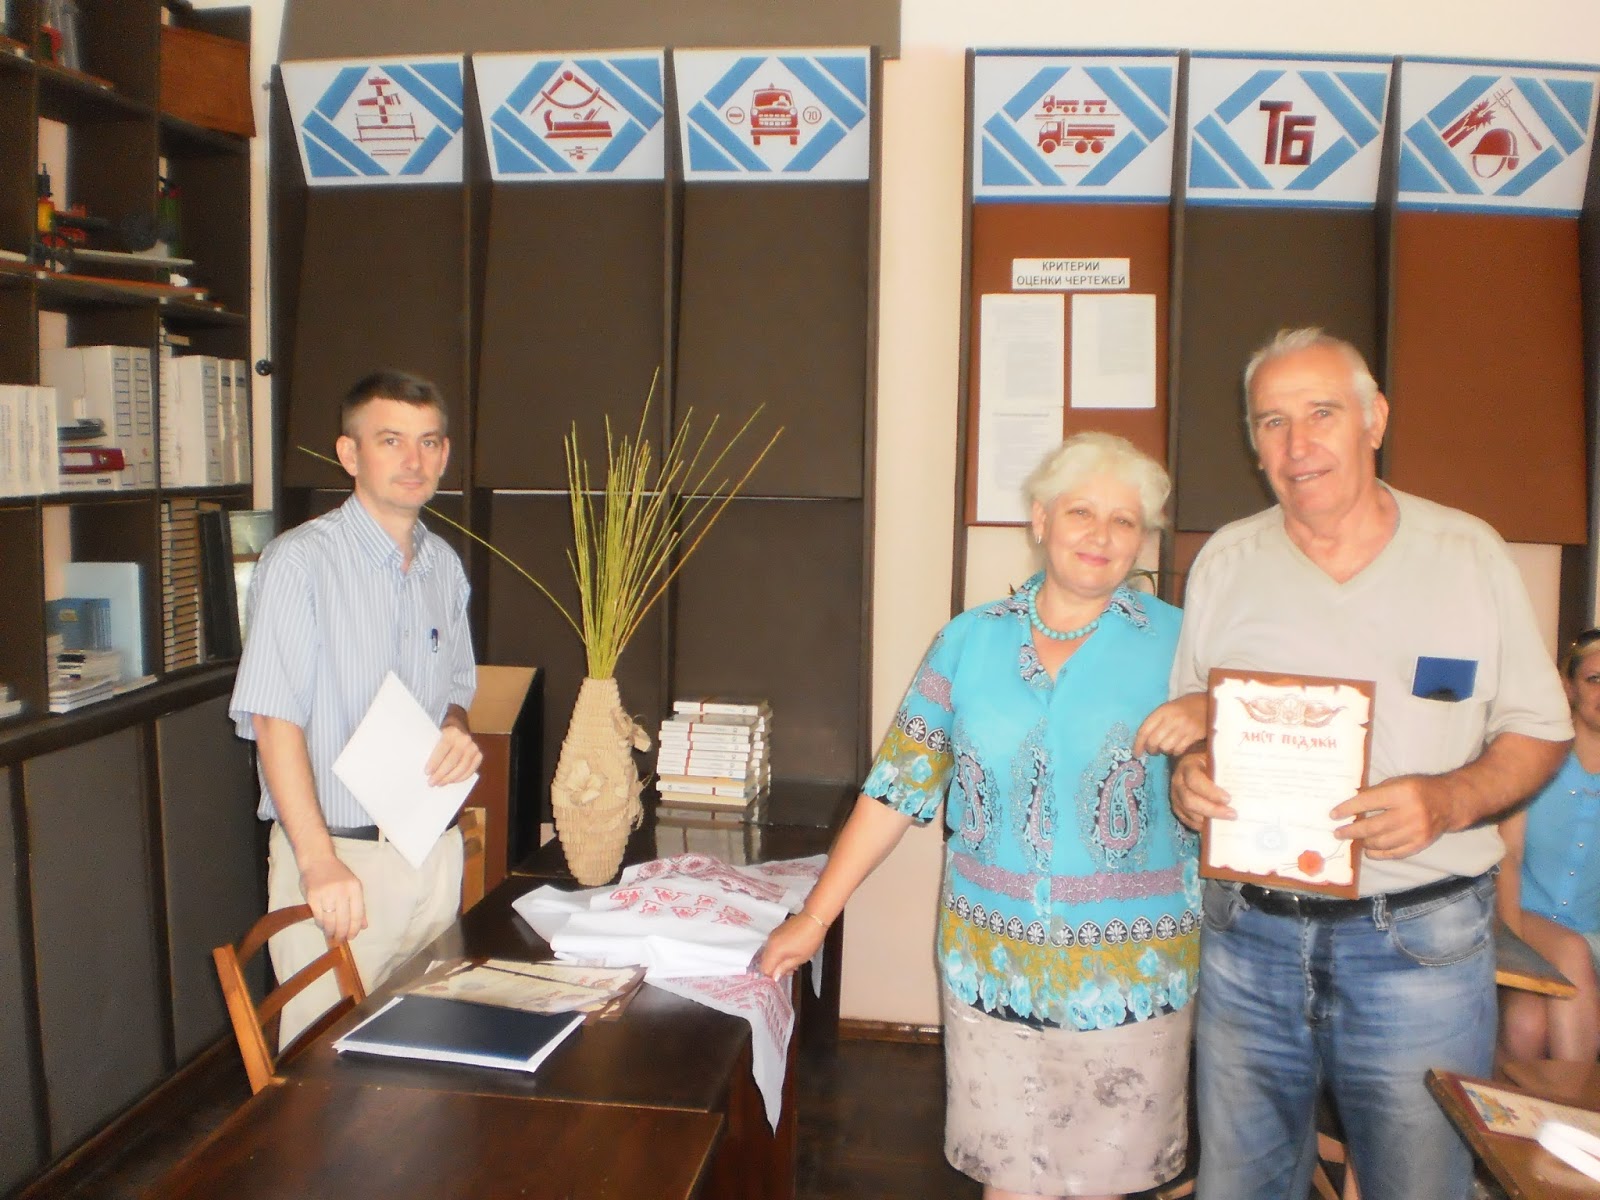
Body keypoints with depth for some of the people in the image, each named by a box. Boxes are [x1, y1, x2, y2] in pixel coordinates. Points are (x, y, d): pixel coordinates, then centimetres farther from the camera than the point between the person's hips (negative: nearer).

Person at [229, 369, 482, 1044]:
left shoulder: (444, 566, 9)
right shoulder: (300, 563, -12)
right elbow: (275, 720, -17)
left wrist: (458, 735, -4)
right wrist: (320, 862, -24)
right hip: (339, 851, -6)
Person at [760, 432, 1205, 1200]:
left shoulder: (1177, 644, -1)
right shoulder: (969, 642, 2)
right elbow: (897, 784, 2)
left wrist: (1199, 736, -20)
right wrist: (815, 918, 0)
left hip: (1128, 972, 0)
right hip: (991, 965, 1)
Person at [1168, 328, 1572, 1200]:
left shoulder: (1468, 553, 0)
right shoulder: (1225, 562, 4)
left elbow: (1539, 732, 3)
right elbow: (1185, 713, 11)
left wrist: (1449, 799, -16)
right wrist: (1186, 773, -12)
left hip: (1422, 943, -1)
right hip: (1248, 934, 2)